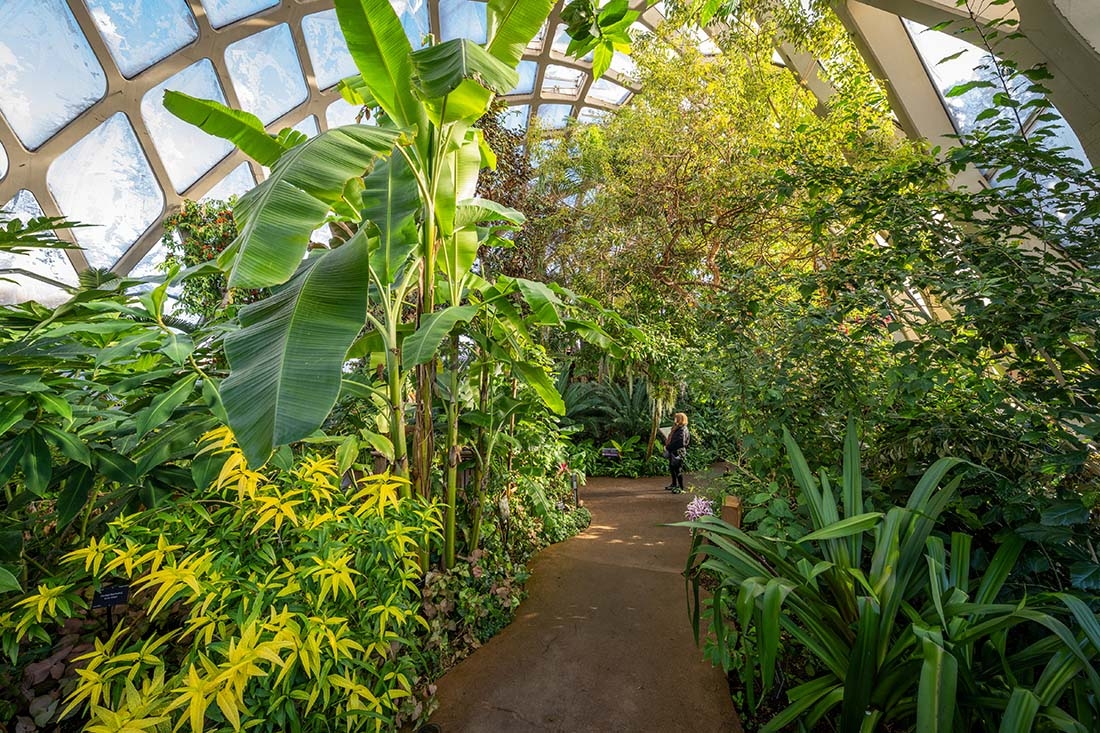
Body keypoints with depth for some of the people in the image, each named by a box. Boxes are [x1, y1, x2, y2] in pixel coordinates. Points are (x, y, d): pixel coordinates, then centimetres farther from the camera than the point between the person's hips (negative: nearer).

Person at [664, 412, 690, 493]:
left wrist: (668, 447, -18)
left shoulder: (682, 430, -20)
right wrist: (667, 445, 4)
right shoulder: (677, 429, 11)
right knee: (672, 469, 20)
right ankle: (674, 484, 35)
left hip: (678, 453, -10)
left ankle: (681, 488, 8)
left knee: (678, 470, -2)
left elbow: (679, 443, -26)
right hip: (673, 453, 10)